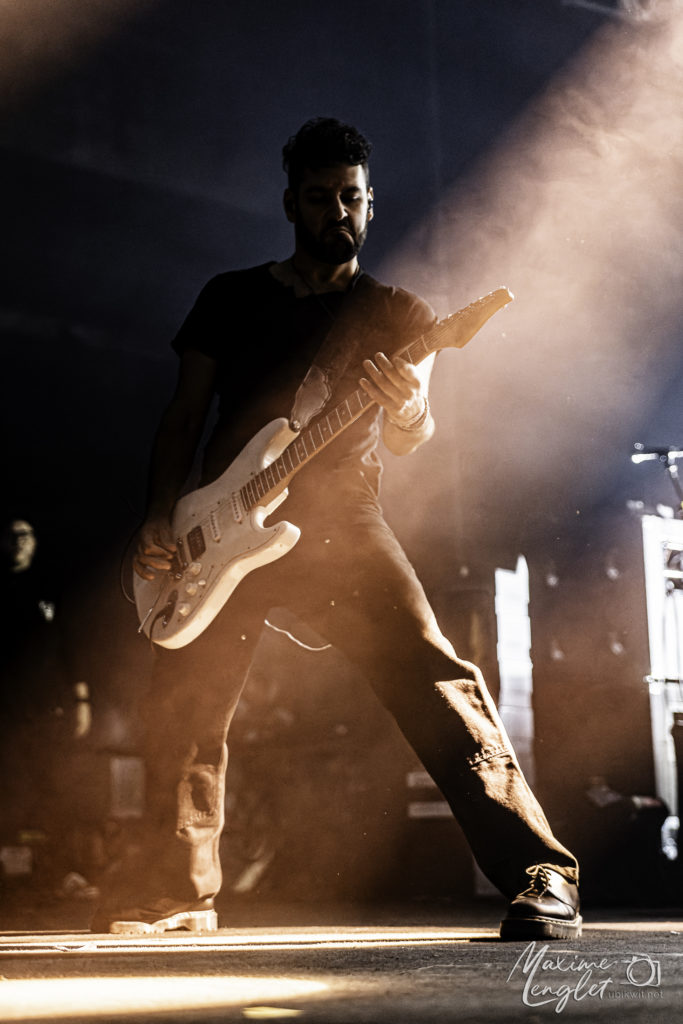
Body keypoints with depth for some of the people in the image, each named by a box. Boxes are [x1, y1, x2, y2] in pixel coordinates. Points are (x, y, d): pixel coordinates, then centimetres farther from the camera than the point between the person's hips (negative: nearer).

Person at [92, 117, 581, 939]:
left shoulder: (396, 314, 10)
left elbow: (408, 441, -4)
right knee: (181, 712, 3)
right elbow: (183, 416, 13)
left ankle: (539, 875, -23)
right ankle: (176, 889, 25)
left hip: (338, 524, -2)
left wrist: (408, 408, -30)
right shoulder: (230, 297, 14)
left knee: (431, 676, -21)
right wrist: (159, 519, -2)